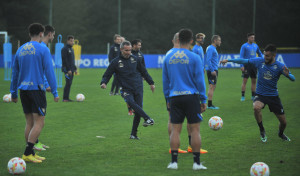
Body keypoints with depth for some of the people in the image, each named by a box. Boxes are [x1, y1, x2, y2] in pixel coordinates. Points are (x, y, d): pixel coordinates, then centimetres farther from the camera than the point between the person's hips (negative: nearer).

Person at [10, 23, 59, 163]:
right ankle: (27, 153, -15)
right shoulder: (43, 50, -5)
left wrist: (14, 93, 23)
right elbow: (49, 71, -9)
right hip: (36, 88, -6)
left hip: (23, 89, 7)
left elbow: (15, 73, 16)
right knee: (39, 122, -6)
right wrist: (54, 92, -7)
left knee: (29, 122, 11)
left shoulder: (20, 50, 12)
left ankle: (31, 153, 12)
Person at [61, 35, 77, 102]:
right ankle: (65, 98, -10)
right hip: (67, 69, -9)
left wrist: (75, 69, 18)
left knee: (69, 83, 7)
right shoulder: (65, 49, -10)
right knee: (68, 83, -12)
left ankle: (67, 98, 9)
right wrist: (68, 70, -20)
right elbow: (64, 60, -16)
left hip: (71, 69, 9)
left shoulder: (71, 49, 18)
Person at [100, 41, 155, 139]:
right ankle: (148, 119, -42)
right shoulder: (116, 62, 2)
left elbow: (144, 72, 22)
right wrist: (104, 83, -16)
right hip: (126, 90, -3)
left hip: (138, 89, 3)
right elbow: (107, 75, 5)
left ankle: (134, 134, 5)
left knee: (138, 112, -5)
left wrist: (151, 83, 23)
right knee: (131, 102, -34)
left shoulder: (135, 59, 10)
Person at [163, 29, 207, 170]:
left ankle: (174, 161, 2)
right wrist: (203, 100, 2)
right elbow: (199, 80, -4)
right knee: (195, 129, 2)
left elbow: (165, 80, 12)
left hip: (174, 98, 3)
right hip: (191, 97, -3)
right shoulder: (194, 58, -5)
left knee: (175, 129, 6)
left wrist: (168, 99, 20)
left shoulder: (168, 57, 7)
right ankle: (196, 162, 2)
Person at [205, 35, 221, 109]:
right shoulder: (210, 48, -13)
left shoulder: (214, 49, 18)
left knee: (213, 87, 11)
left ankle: (210, 104, 14)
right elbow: (208, 60, -21)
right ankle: (210, 105, -12)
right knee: (212, 86, -11)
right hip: (212, 70, -10)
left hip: (214, 70, 10)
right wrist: (212, 70, -24)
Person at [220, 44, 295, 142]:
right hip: (260, 95, 0)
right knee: (256, 107, -35)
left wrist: (287, 74, -42)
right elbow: (244, 61, 4)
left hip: (273, 96, 0)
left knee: (283, 122, 3)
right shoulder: (259, 61, -8)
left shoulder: (279, 66, -13)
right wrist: (229, 60, 4)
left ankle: (281, 134, 42)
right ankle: (262, 131, -10)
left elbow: (293, 79, -19)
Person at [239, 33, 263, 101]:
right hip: (247, 65, -5)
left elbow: (260, 53, 25)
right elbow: (241, 56, -8)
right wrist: (241, 66, -16)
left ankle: (253, 96, 16)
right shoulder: (244, 46, -5)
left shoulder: (255, 45, 11)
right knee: (244, 81, -6)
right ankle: (243, 96, -3)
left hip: (254, 65, 5)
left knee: (254, 81, 8)